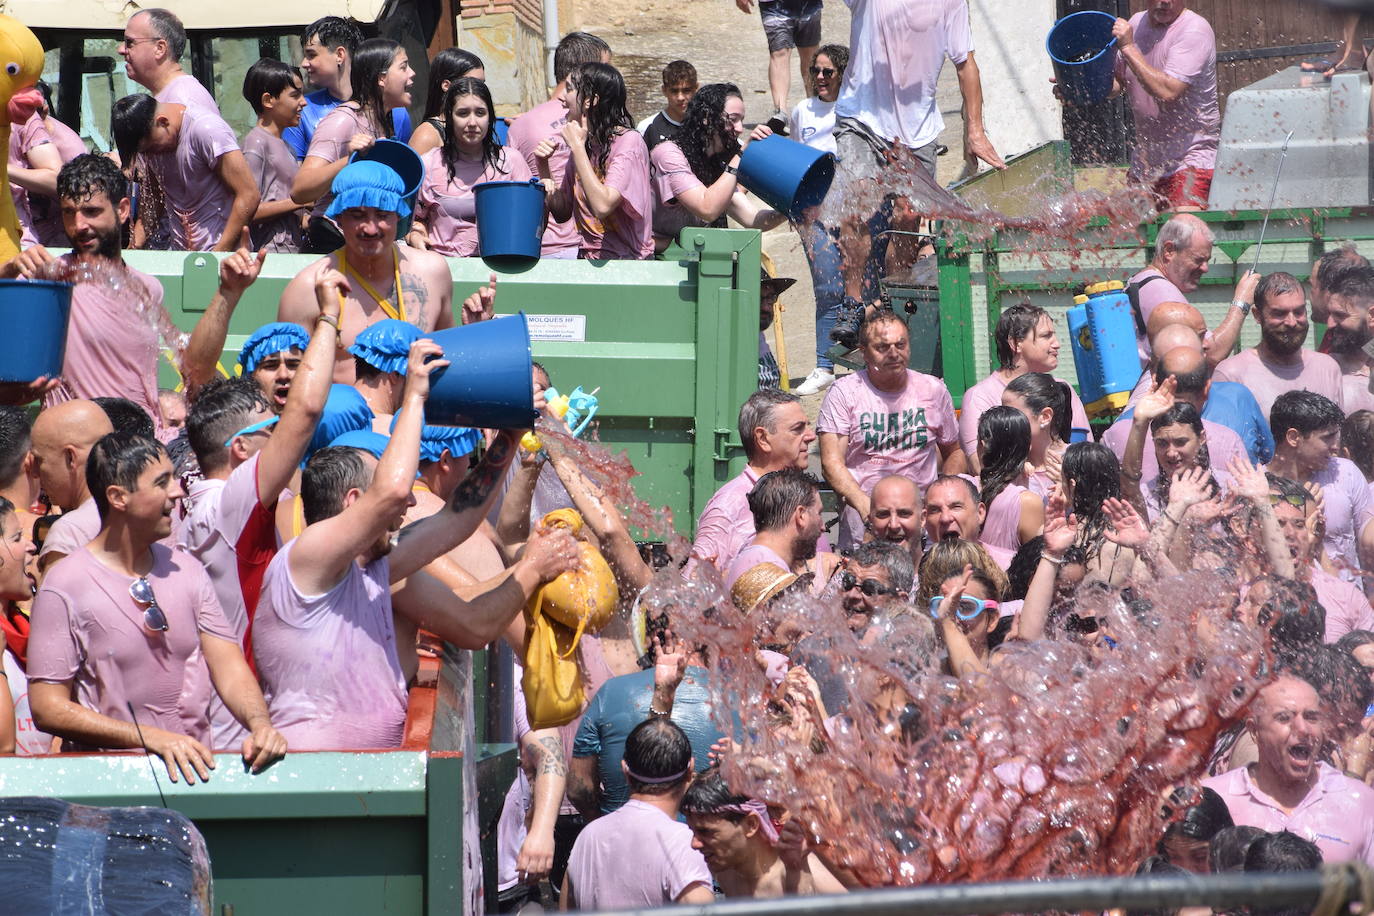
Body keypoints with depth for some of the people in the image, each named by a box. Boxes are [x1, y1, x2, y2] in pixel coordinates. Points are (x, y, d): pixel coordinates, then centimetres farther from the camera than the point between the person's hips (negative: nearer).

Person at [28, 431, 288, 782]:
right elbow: (47, 708, -8)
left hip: (195, 771, 5)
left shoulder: (187, 571, 12)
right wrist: (152, 738, -16)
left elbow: (229, 667, 7)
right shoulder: (66, 586, -5)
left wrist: (259, 724, -15)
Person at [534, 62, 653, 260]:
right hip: (587, 258, 6)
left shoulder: (629, 143, -11)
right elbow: (562, 213, 16)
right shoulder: (582, 143, 10)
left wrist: (577, 147, -17)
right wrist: (544, 169, 1)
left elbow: (603, 206, -24)